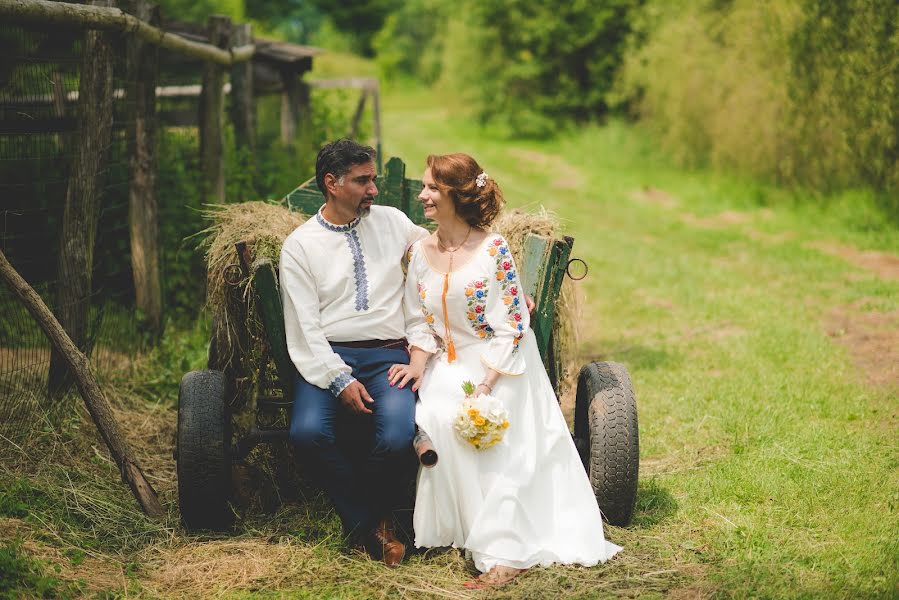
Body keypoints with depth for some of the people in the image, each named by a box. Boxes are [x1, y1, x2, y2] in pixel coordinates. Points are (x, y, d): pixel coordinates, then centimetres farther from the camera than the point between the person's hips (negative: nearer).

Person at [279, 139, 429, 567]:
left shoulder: (391, 221, 13)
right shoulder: (300, 245, 4)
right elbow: (304, 328, -3)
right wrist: (340, 381, -15)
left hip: (388, 355, 1)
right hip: (327, 358, -1)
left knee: (397, 439, -29)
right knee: (308, 431, -30)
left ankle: (368, 513, 3)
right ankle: (369, 525, -8)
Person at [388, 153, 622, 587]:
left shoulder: (493, 250, -13)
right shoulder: (420, 252, 4)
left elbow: (510, 327, -14)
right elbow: (418, 320, 10)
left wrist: (484, 386, -22)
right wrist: (418, 363, -9)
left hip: (498, 365, -5)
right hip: (447, 363, 5)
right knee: (430, 419, -25)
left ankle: (503, 551, -21)